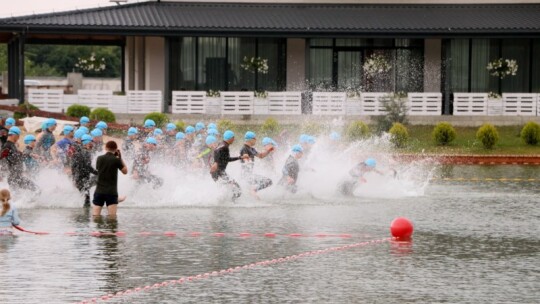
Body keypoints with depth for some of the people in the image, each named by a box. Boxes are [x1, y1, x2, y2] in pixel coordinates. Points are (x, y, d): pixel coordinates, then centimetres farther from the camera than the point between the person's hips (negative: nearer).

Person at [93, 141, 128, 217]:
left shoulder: (99, 158, 4)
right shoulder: (116, 160, -6)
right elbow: (125, 171, 6)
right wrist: (120, 158, 9)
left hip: (99, 191, 3)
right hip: (111, 192, -3)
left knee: (95, 216, 1)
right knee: (112, 216, -6)